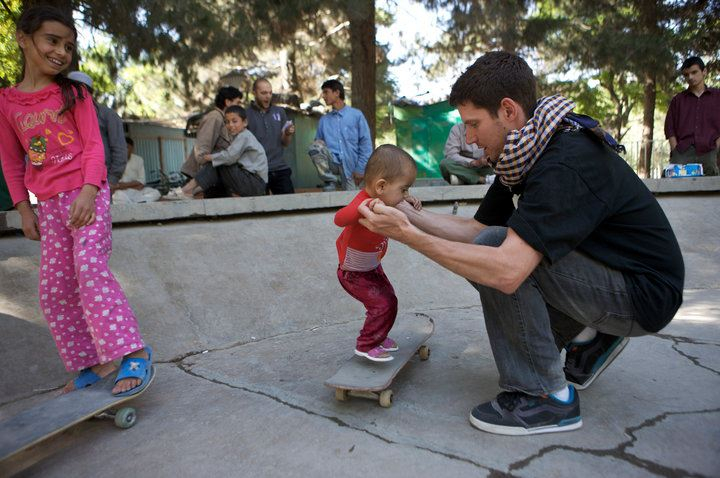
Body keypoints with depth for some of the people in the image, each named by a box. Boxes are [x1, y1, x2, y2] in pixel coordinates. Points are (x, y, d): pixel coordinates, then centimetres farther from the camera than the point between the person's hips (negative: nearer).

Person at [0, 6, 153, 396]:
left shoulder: (73, 93, 3)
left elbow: (93, 145, -5)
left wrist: (88, 191, -19)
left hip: (86, 193, -4)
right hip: (49, 203, 5)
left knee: (90, 268, -22)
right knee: (53, 290, 4)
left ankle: (133, 353, -19)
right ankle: (92, 363, 14)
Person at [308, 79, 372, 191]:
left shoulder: (356, 115, 2)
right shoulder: (324, 120, 13)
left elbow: (366, 143, -2)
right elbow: (318, 143, 11)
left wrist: (360, 169, -8)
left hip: (350, 167, -2)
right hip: (332, 163, 2)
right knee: (316, 145, -23)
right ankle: (330, 181, -11)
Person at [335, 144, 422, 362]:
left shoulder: (382, 199, -10)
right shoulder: (362, 203, -37)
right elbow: (340, 218, -56)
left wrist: (409, 202, -10)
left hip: (372, 267, 9)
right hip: (353, 274, -9)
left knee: (387, 297, 19)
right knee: (384, 304, -12)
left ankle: (377, 337, 39)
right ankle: (365, 346, 8)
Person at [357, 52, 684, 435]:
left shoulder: (566, 163, -28)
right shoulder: (529, 155, 1)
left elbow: (508, 270, -37)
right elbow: (477, 227, 3)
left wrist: (406, 234, -32)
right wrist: (411, 215, -7)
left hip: (644, 295, -9)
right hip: (611, 278, 9)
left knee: (493, 253, -24)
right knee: (483, 256, 8)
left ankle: (547, 396, -11)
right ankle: (586, 337, 14)